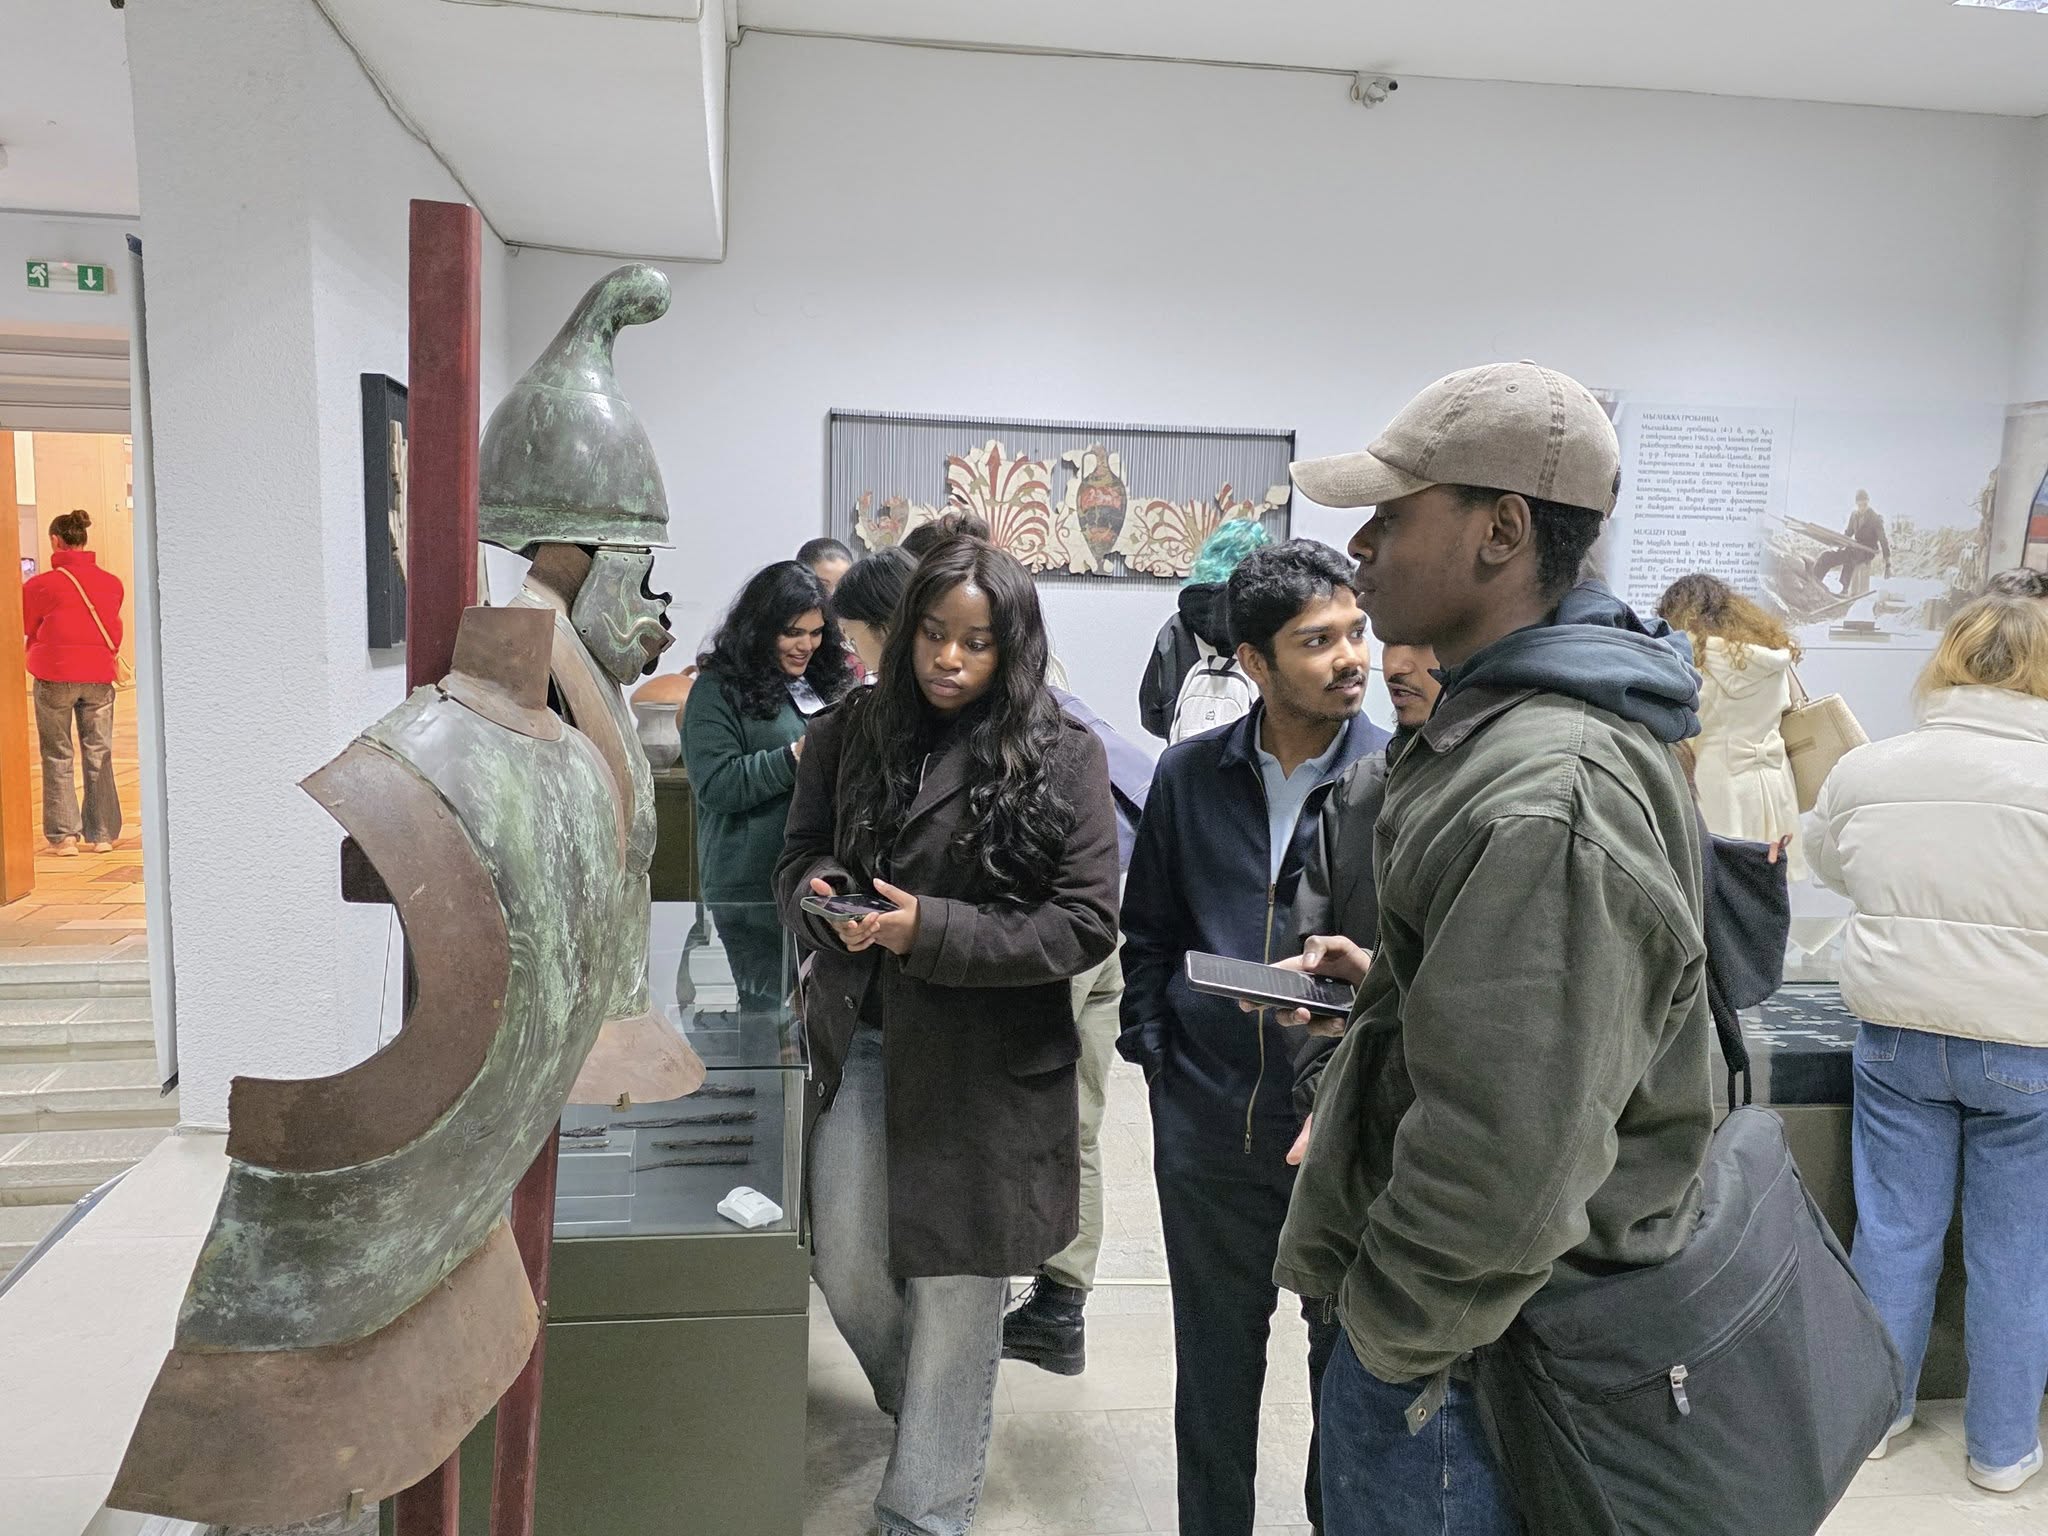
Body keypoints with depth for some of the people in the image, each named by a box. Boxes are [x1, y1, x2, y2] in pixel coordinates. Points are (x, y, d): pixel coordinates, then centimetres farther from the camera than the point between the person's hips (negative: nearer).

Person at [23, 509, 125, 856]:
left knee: (57, 757, 8)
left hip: (55, 675, -3)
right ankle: (103, 834, 12)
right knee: (99, 755, 9)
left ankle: (63, 835, 7)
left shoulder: (42, 585, -9)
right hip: (99, 676, 3)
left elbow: (24, 627, 3)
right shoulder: (112, 583, 1)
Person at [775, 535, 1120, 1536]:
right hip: (860, 1041, 4)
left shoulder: (1062, 756, -9)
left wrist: (935, 930, -21)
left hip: (984, 1062, -3)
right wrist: (822, 899, -15)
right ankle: (927, 1417, 47)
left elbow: (1086, 924, -11)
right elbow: (798, 860, 9)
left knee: (954, 1286, 7)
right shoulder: (855, 730, 1)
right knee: (847, 1272, 14)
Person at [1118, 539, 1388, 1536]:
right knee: (1214, 1359, 18)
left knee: (1350, 1355, 17)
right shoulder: (1190, 775, -1)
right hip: (1208, 1117, 2)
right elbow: (1147, 932, 9)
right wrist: (1154, 1052, 3)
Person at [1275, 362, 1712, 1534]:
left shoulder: (1545, 800, -30)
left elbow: (1506, 1164, -31)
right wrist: (1388, 982, 10)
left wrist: (1387, 1333, -17)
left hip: (1462, 1349, -10)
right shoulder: (1512, 723, 5)